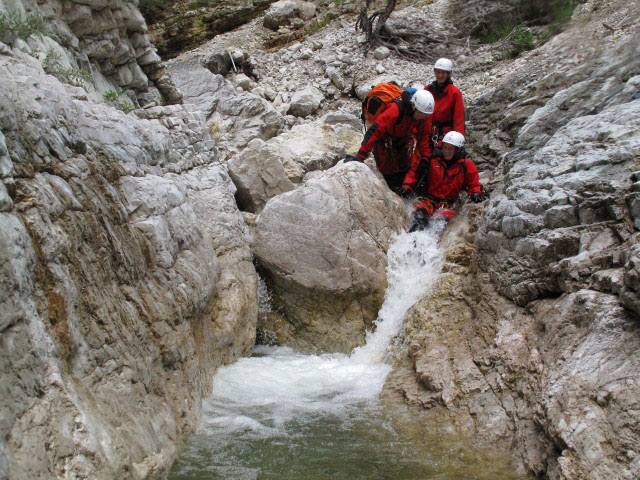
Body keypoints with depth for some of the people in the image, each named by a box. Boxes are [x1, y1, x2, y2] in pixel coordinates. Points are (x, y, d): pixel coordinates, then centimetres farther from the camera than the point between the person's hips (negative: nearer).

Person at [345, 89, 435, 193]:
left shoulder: (425, 113, -22)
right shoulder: (396, 109, -40)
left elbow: (424, 135, -6)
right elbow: (375, 131, -42)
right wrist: (360, 156, -46)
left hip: (404, 137, 5)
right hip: (385, 138, -5)